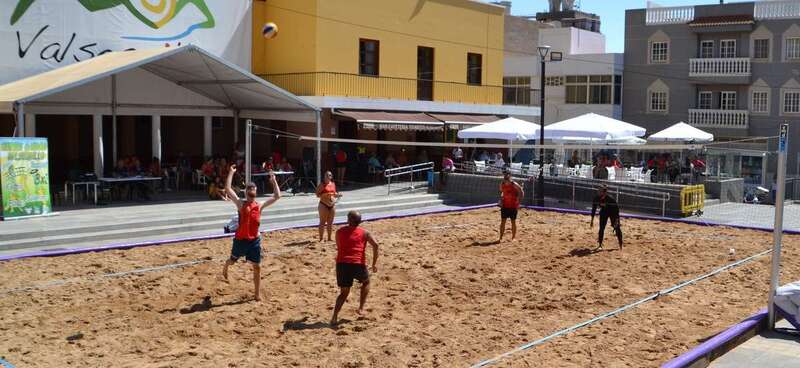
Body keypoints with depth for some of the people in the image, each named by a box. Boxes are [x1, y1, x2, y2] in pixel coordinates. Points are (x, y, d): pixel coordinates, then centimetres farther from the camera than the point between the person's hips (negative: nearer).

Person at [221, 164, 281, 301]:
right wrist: (231, 173, -11)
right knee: (232, 260, 20)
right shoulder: (240, 204, -5)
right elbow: (228, 189, -14)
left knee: (257, 267, 2)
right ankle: (225, 268, 57)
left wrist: (273, 181, 2)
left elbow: (277, 196, 4)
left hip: (255, 240, 2)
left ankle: (257, 294, 13)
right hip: (240, 239, -2)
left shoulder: (260, 205, 4)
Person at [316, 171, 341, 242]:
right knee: (322, 222, -3)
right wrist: (325, 195, -24)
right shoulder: (322, 185, -6)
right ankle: (321, 238, 1)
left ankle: (329, 238, 18)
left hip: (332, 205, 6)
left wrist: (338, 195, 1)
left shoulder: (333, 184, 11)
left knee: (330, 222, 10)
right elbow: (317, 194, -9)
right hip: (324, 205, -6)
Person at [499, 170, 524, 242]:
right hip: (504, 205, 4)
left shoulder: (514, 184, -13)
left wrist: (518, 200, -10)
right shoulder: (502, 184, 2)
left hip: (513, 206, -4)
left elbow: (521, 192, -7)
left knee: (513, 222, 5)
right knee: (503, 221, 2)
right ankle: (501, 237, 5)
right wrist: (501, 199, 6)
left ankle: (513, 237, 16)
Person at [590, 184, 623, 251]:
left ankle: (620, 244, 16)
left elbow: (617, 209, -23)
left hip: (613, 213, -3)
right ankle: (600, 244, 4)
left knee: (617, 228, 1)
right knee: (601, 228, -4)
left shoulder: (610, 199, -34)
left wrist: (616, 220, -25)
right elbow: (593, 209, -10)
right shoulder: (596, 199, -23)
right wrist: (592, 221, -7)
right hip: (604, 212, 3)